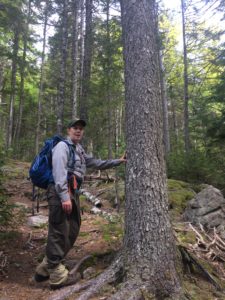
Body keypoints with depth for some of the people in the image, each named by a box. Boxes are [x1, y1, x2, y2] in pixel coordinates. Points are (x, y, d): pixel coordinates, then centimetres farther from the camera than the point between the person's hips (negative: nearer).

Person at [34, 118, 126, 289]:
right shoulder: (63, 146, -6)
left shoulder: (80, 150, 23)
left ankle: (45, 270, 23)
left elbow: (96, 163, 30)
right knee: (59, 233, -6)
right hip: (61, 194, -10)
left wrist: (118, 161, 28)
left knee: (72, 231, 13)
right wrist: (64, 197, -25)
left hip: (73, 193, 10)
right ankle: (57, 275, 3)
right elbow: (59, 172, -17)